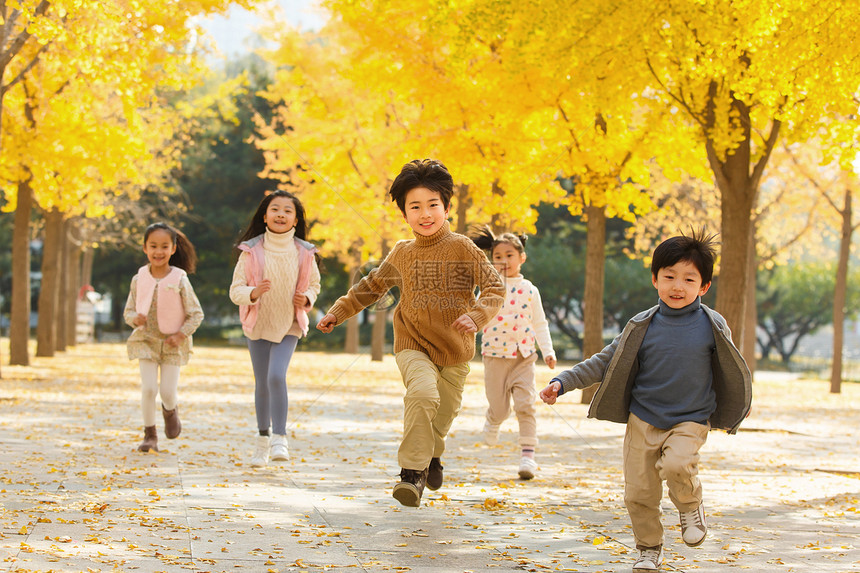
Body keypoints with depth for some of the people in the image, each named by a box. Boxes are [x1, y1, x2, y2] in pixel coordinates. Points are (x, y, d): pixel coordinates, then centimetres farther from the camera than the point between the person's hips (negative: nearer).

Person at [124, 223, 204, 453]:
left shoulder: (180, 280, -8)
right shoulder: (139, 279, -2)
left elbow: (196, 314, -3)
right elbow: (128, 310, 7)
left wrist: (181, 334, -15)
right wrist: (135, 318, -16)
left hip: (172, 343, -1)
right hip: (146, 340, 1)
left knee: (168, 391, -4)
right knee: (148, 388, -10)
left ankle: (170, 409, 33)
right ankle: (150, 434, 7)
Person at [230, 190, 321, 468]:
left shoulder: (304, 253, -6)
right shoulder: (251, 251, -9)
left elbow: (314, 285, 10)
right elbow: (235, 290, -8)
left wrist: (307, 299, -11)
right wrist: (253, 293, -29)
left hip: (289, 325, -1)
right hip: (258, 323, 1)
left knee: (277, 376, -20)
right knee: (262, 383, 9)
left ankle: (280, 438, -13)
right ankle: (263, 439, 26)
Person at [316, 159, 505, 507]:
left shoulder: (463, 248, -6)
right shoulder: (401, 255, 3)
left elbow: (495, 288, -11)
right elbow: (372, 286, 20)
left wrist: (476, 315, -29)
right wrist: (337, 312, 17)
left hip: (455, 351, 1)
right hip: (413, 346, 0)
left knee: (443, 416, 13)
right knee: (423, 392, -29)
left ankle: (431, 454, 47)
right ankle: (412, 472, -23)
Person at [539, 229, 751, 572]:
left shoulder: (712, 326, -4)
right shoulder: (642, 327, -3)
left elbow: (728, 370, 13)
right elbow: (605, 362, 3)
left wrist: (740, 407, 24)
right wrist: (563, 383, -5)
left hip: (690, 420, -2)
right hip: (643, 419, 2)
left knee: (676, 464, -29)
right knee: (638, 492, 1)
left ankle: (691, 508, 3)